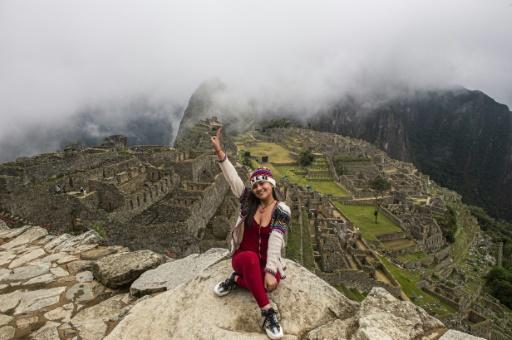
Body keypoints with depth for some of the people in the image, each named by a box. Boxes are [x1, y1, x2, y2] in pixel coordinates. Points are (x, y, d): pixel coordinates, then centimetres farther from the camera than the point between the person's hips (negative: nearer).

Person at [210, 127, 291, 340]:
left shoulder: (282, 210, -12)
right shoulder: (248, 202, -5)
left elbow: (275, 241, -23)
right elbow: (232, 178, -16)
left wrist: (270, 271, -34)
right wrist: (219, 152, -27)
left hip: (267, 262, 0)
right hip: (242, 258, 0)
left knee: (272, 282, -33)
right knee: (251, 257, -36)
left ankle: (236, 280, -6)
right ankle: (267, 313, -28)